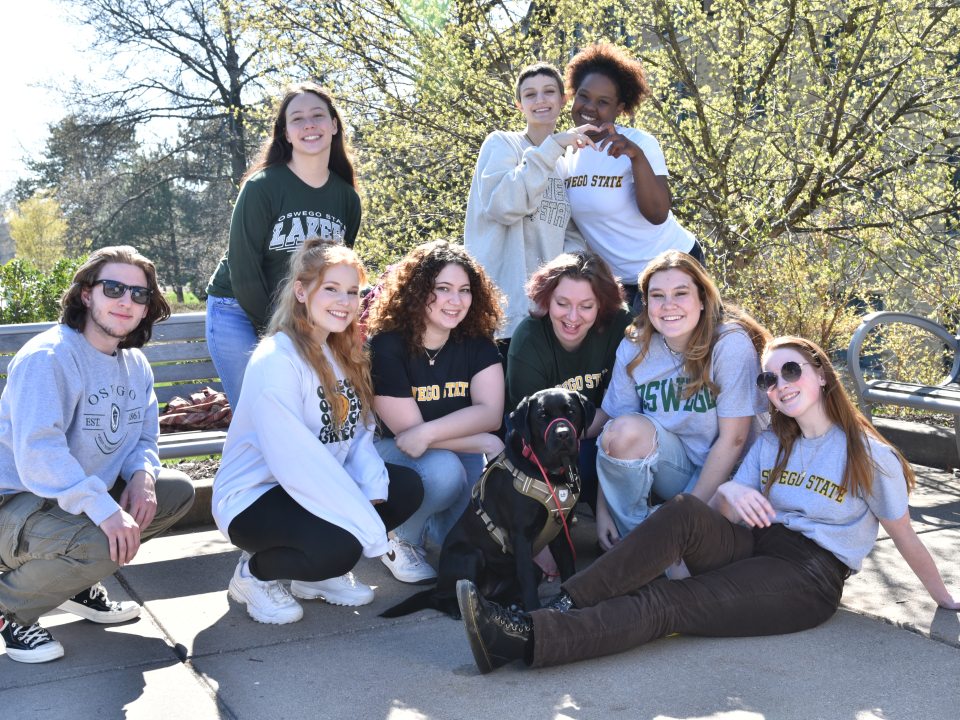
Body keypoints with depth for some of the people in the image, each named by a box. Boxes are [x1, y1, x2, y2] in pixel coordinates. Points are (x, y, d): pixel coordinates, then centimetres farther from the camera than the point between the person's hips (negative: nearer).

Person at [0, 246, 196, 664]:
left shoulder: (135, 364, 6)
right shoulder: (48, 357, -21)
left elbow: (146, 437, 11)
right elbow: (38, 451, -31)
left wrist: (142, 475, -13)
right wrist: (104, 510, -37)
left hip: (85, 497, 9)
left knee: (177, 491, 0)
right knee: (97, 542, -35)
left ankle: (77, 583, 11)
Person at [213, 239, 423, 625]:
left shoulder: (344, 354, 6)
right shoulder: (276, 360, -22)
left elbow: (360, 434, 2)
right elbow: (295, 461, -28)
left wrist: (374, 490, -19)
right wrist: (367, 528, -27)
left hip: (315, 490, 8)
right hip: (253, 499, -8)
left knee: (407, 488, -6)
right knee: (338, 546, -31)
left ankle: (320, 573, 10)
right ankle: (254, 573, 0)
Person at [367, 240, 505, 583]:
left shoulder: (477, 341, -7)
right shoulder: (386, 346, -20)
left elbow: (490, 413, -18)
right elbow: (407, 430, -21)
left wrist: (428, 432, -33)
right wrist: (483, 443, -24)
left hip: (461, 453, 4)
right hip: (395, 455, -4)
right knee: (443, 469, -37)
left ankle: (434, 526, 15)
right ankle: (401, 539, -6)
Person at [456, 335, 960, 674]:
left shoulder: (869, 454, 0)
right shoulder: (772, 444, 16)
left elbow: (902, 533, 8)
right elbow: (725, 515, 8)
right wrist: (729, 494, -15)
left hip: (812, 576, -5)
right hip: (759, 545, 5)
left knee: (667, 602, -28)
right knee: (683, 511, -30)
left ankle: (523, 640, -42)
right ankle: (564, 606, -37)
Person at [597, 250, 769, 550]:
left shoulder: (732, 344, -18)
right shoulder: (634, 348, -6)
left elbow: (733, 439, -17)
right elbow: (613, 435, -6)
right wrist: (602, 510, -13)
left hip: (721, 474, -4)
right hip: (672, 464, 4)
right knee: (627, 429, -28)